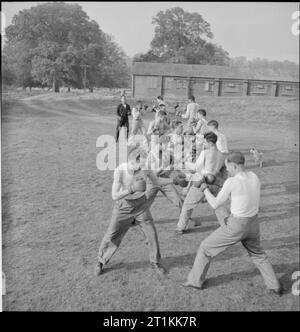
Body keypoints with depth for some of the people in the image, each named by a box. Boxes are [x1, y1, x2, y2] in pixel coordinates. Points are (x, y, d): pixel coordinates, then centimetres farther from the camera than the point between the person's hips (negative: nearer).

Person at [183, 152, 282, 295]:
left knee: (206, 247, 14)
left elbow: (215, 205, -12)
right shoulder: (254, 176, -1)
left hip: (236, 226, -6)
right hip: (253, 224, 6)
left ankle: (196, 280, 26)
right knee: (257, 254, 34)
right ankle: (275, 286, 33)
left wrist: (205, 190, 5)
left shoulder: (231, 182, -22)